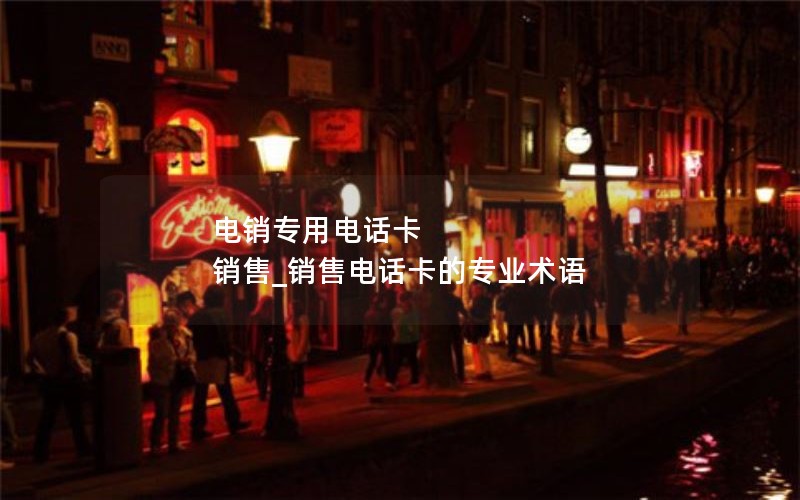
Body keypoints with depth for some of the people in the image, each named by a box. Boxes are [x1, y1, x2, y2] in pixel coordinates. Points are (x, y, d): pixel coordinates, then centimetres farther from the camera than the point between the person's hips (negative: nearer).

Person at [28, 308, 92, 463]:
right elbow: (73, 360, -19)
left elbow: (30, 358, 11)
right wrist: (85, 371, -3)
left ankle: (40, 453, 10)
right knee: (76, 419, 6)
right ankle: (83, 450, 12)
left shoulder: (40, 337, 5)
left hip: (49, 383, 5)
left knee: (47, 419, 11)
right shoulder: (68, 336, -15)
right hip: (68, 383, -5)